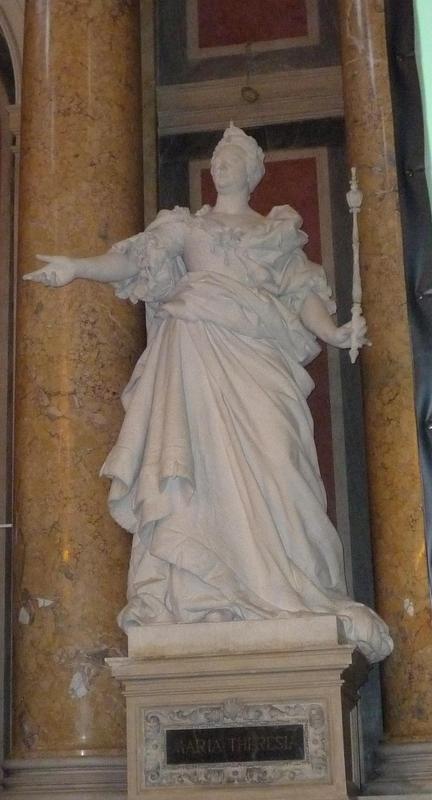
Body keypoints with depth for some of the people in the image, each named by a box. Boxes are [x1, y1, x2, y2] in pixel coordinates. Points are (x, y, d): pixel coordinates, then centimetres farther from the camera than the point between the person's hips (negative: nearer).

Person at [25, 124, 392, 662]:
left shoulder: (278, 232, 22)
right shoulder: (186, 226, 22)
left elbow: (304, 294, 12)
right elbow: (133, 260, 12)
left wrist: (332, 332, -7)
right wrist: (76, 267, -3)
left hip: (254, 357, 0)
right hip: (196, 352, 0)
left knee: (263, 465, -13)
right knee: (196, 459, -14)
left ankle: (291, 596, -13)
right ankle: (193, 598, -19)